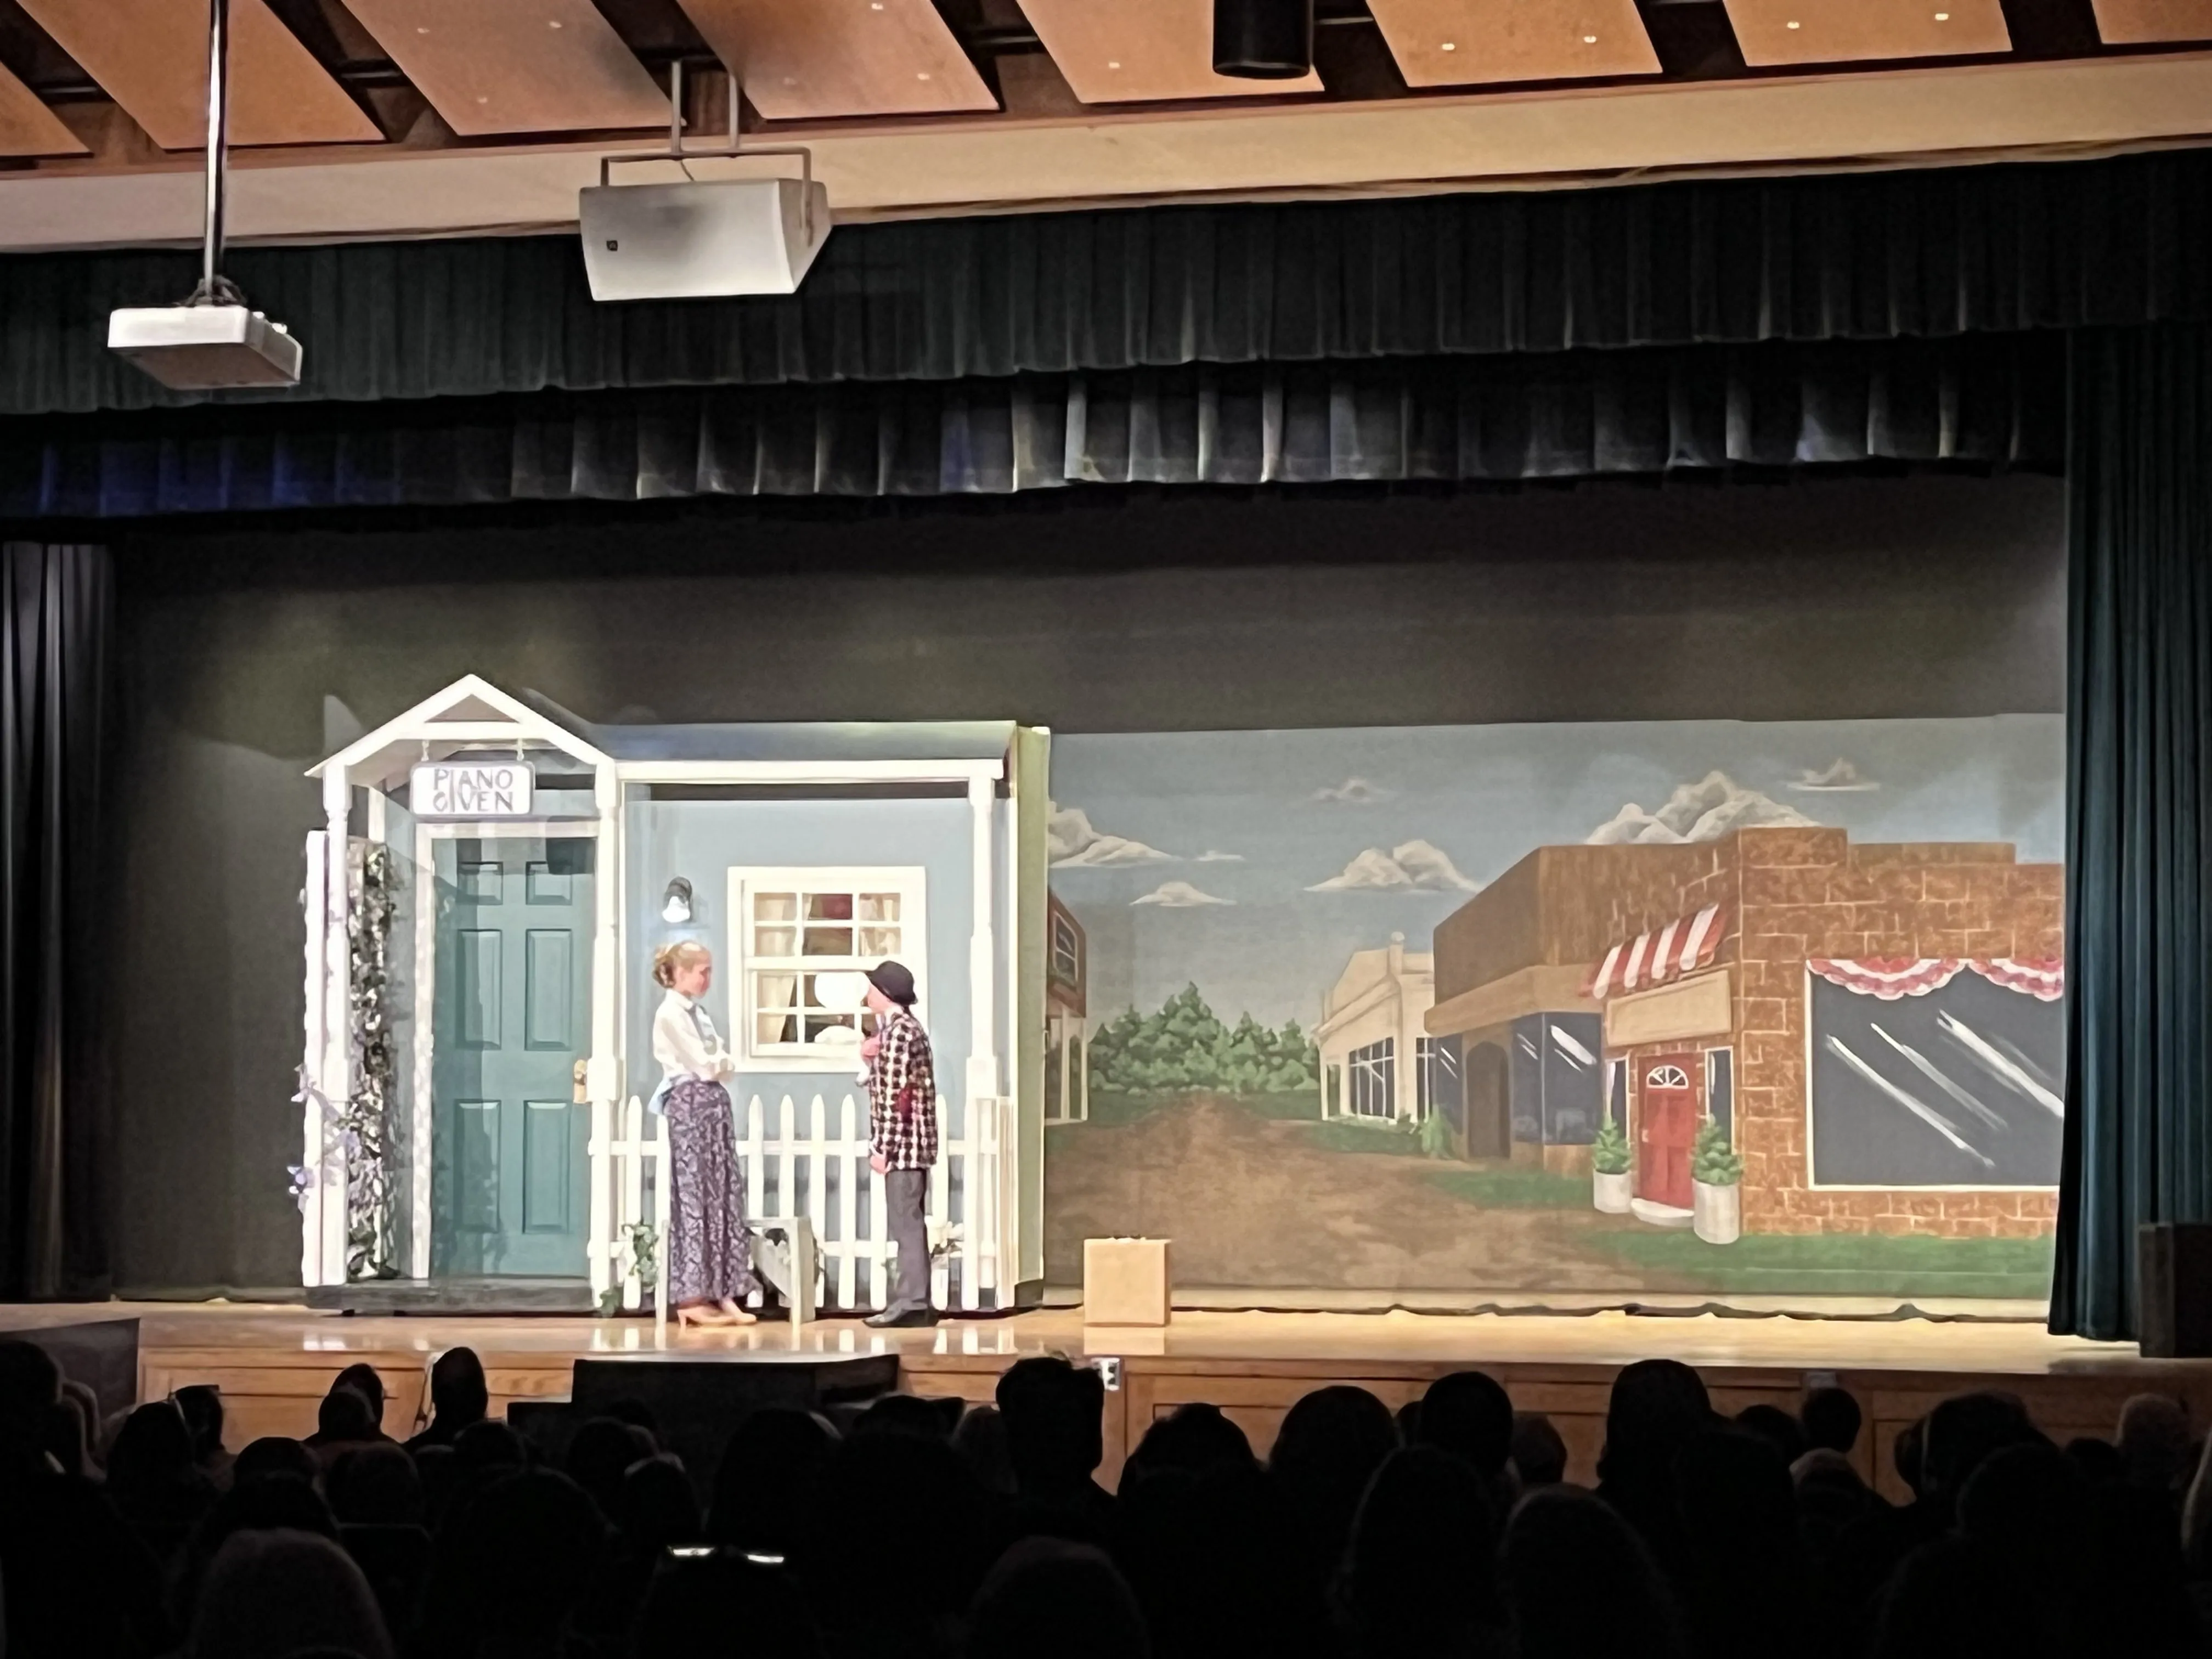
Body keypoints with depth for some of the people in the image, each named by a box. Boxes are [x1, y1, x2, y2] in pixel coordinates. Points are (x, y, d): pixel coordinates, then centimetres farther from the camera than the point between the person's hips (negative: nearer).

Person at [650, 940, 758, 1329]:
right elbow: (705, 1066, -14)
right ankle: (691, 1297, -4)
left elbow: (720, 1063, 17)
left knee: (722, 1195, 4)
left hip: (714, 1105, 9)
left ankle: (720, 1292, 5)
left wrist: (721, 1063, -3)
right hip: (691, 1106, -9)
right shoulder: (670, 1014, -10)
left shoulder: (696, 1012, 19)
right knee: (695, 1196, -7)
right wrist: (725, 1062, 4)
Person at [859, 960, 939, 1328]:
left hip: (902, 1142, -10)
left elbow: (895, 1096, -19)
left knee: (906, 1223, -9)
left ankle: (914, 1303, -9)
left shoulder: (897, 1031, -15)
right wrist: (870, 1055, 5)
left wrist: (882, 1147, -18)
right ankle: (913, 1299, 14)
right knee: (910, 1222, 11)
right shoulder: (906, 1026, 17)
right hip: (913, 1141, 10)